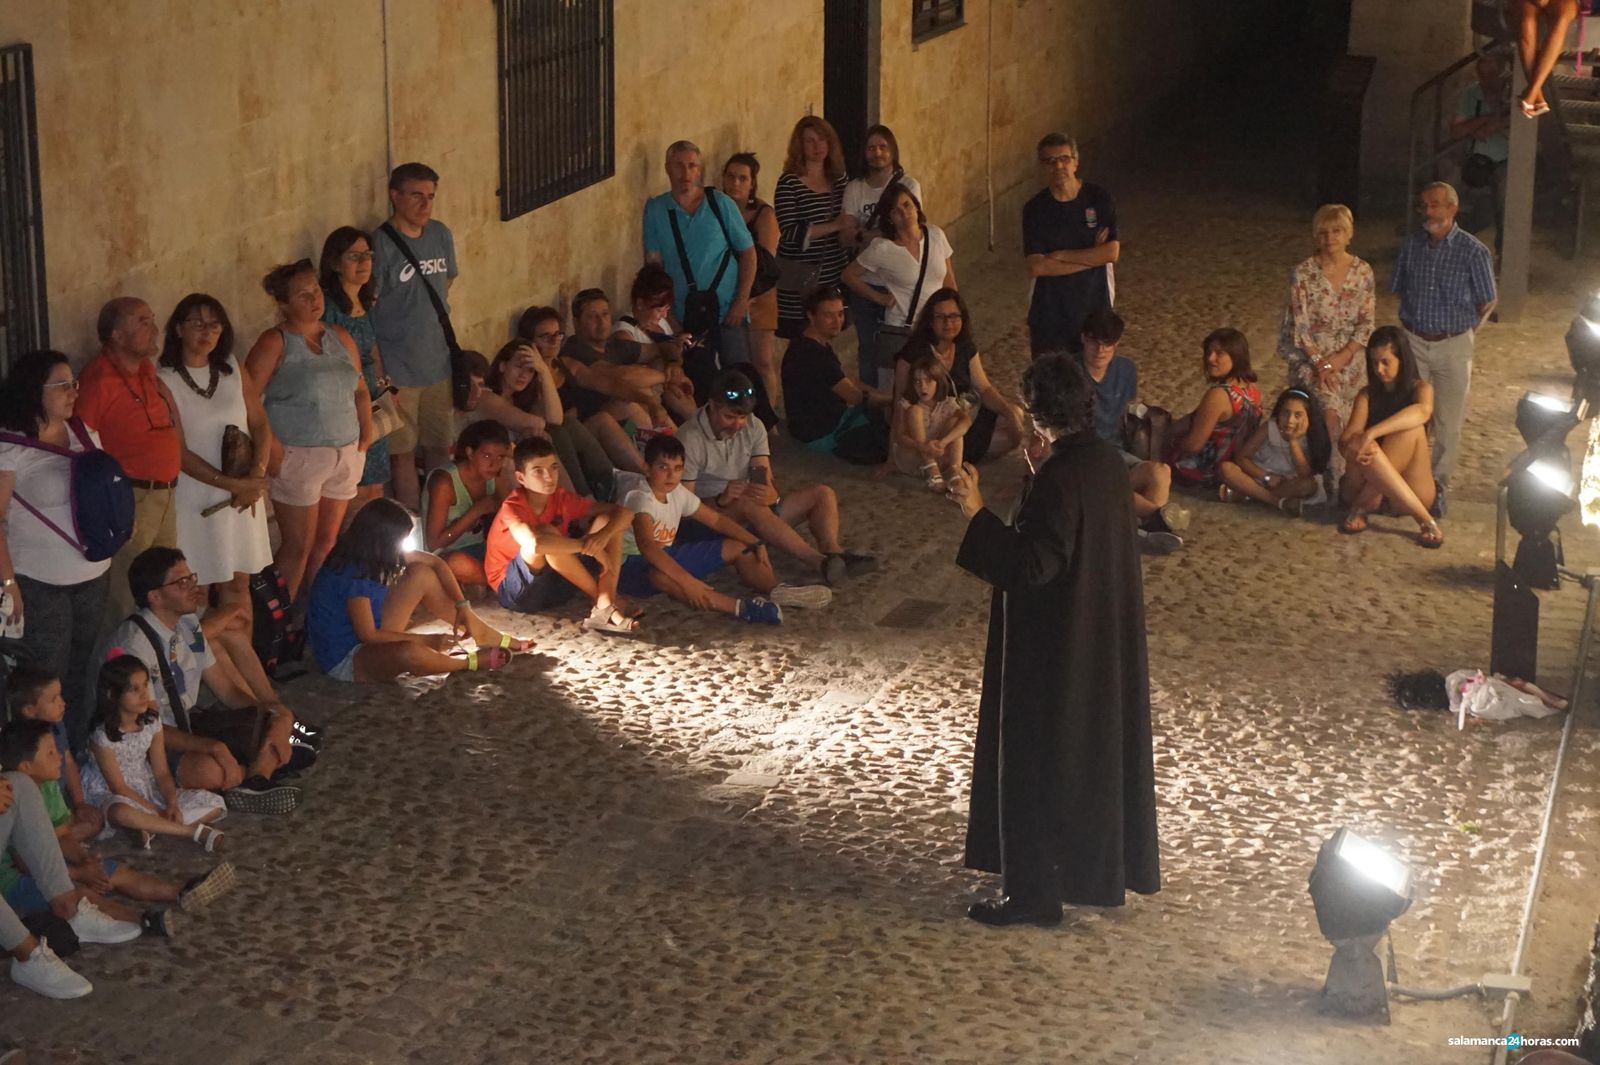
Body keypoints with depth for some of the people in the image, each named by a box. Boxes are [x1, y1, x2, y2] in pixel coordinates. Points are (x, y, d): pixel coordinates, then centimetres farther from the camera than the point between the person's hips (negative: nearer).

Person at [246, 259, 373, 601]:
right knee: (299, 546, -4)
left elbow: (360, 390, 22)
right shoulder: (275, 344, -7)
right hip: (298, 456, -6)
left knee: (328, 541, 10)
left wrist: (366, 432, 10)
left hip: (345, 455, 6)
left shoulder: (340, 338, 13)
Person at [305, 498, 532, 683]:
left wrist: (462, 606, -7)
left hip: (370, 638, 10)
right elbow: (368, 635, -26)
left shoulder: (376, 556, -3)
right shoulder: (353, 575, -29)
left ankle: (489, 637, 12)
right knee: (409, 653, -40)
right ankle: (471, 661, -7)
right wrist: (428, 640, -18)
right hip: (344, 661, -10)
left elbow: (435, 562, 4)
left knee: (421, 574, 2)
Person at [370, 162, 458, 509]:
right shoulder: (381, 244, -14)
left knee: (440, 447, 14)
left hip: (438, 363, 6)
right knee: (403, 452, 3)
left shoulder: (440, 235, 5)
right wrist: (378, 376, -16)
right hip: (398, 369, -6)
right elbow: (363, 312, -15)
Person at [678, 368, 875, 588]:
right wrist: (721, 499, -35)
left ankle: (833, 552, -36)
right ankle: (819, 562, -51)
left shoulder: (753, 427, 0)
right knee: (749, 504, -39)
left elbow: (767, 480, -7)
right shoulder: (690, 439, -17)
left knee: (822, 494, -6)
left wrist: (769, 492, -32)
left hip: (753, 509, 7)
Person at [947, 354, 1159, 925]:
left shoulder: (1060, 482, -25)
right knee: (1096, 742, 21)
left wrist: (978, 513, -26)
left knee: (1036, 756, 2)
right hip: (1105, 636, 9)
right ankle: (1103, 857, 35)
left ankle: (1033, 890, 10)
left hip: (1053, 641, -9)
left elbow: (1031, 566, -27)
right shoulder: (1106, 461, 1)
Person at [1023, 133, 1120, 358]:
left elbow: (1112, 253, -15)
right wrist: (1091, 257, -15)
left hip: (1093, 307, 0)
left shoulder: (1100, 199, -6)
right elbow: (1036, 267, -15)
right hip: (1048, 312, 1)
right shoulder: (1034, 209, -6)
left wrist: (1060, 256, -15)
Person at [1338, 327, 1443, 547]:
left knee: (1412, 428, -28)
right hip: (1370, 482, 1)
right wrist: (1354, 446, -36)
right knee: (1365, 448, -32)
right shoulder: (1368, 395, 7)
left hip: (1413, 491, -1)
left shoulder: (1420, 388, 2)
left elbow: (1423, 411, -26)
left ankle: (1363, 507, -27)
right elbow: (1346, 439, -8)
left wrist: (1371, 433, -40)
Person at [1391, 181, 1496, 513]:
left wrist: (1466, 332, 2)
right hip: (1413, 342, 3)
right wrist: (1415, 323, 9)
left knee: (1448, 423, 4)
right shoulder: (1411, 245, -1)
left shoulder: (1474, 252, -11)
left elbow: (1487, 302, -1)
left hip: (1453, 345, -3)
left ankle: (1438, 486, 16)